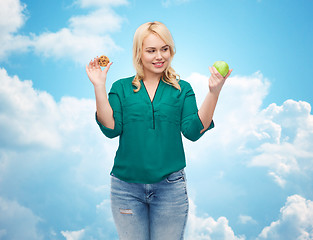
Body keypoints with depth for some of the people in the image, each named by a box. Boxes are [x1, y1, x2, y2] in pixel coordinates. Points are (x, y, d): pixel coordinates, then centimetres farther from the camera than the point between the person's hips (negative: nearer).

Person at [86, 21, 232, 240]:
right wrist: (99, 87, -11)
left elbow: (193, 131, -6)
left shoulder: (182, 89, 6)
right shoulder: (121, 88, 5)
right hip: (127, 187, 0)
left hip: (170, 187, 0)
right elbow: (111, 129, -6)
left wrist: (214, 92, -14)